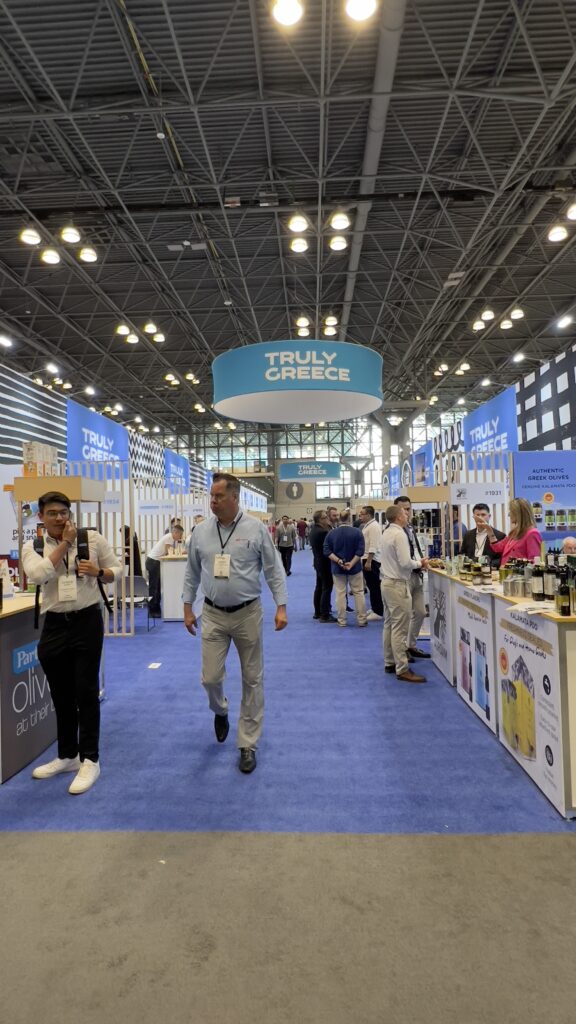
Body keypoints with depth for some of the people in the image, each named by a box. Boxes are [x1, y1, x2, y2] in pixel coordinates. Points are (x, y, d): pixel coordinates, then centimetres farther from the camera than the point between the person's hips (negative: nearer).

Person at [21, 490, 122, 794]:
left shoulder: (92, 538, -2)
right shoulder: (32, 546, 3)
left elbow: (117, 568, 5)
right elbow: (37, 575, -18)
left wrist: (99, 572, -15)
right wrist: (65, 543, -14)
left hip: (87, 621, -3)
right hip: (54, 625, 3)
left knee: (86, 691, 2)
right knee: (61, 696, 15)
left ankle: (90, 760, 14)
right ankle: (67, 755, 33)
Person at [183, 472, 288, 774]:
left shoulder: (256, 529, -8)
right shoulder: (201, 532, 0)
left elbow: (273, 569, -5)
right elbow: (192, 573, 9)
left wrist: (281, 607, -9)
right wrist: (188, 608, 8)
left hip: (248, 614, -1)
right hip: (213, 615, 2)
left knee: (252, 679, 7)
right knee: (211, 677, 2)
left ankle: (248, 744, 23)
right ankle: (220, 711, 39)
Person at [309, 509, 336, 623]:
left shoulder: (314, 529, 7)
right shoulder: (323, 532, -23)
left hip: (318, 562, 10)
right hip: (325, 563, -10)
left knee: (319, 587, 16)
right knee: (326, 589, -4)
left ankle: (317, 612, 24)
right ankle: (324, 615, -2)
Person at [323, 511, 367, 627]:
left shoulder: (331, 533, -2)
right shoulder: (357, 532, -8)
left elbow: (327, 551, -8)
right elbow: (360, 551, -14)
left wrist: (338, 561, -12)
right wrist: (351, 563, -14)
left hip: (337, 568, 1)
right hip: (354, 567, -1)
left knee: (340, 594, 7)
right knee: (358, 593, 8)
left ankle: (341, 620, 11)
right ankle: (361, 620, 11)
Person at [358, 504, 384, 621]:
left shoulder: (373, 526, -15)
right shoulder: (367, 525, 16)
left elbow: (373, 546, -21)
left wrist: (369, 561, -24)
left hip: (371, 560, -10)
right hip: (367, 559, 10)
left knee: (375, 587, -5)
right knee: (371, 586, 16)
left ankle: (378, 612, 1)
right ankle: (374, 609, 26)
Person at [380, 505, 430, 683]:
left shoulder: (387, 533, 12)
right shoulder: (399, 534, -17)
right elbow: (405, 563, -22)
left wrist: (415, 562, 10)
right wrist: (419, 563, -4)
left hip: (387, 582, 10)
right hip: (397, 584, -10)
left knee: (390, 624, 16)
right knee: (400, 628, -5)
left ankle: (389, 662, 25)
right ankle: (402, 669, -1)